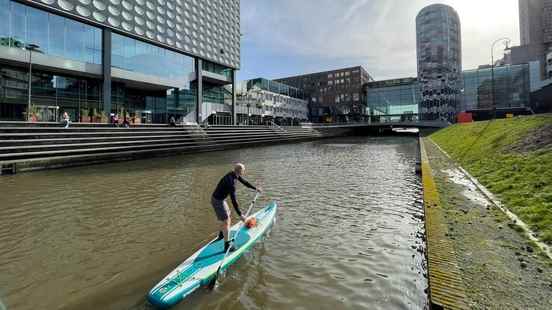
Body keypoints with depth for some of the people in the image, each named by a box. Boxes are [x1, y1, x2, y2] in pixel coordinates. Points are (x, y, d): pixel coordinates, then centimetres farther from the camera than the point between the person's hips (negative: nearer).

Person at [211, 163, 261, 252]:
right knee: (226, 222, -1)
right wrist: (240, 215, -30)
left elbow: (244, 182, 13)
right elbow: (233, 200, -33)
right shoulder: (231, 182, -32)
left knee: (227, 216, 27)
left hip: (221, 199, 10)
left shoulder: (234, 174, -4)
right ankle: (227, 246, 10)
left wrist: (255, 188, 21)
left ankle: (221, 236, 49)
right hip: (218, 201, -10)